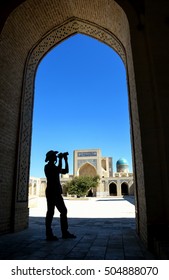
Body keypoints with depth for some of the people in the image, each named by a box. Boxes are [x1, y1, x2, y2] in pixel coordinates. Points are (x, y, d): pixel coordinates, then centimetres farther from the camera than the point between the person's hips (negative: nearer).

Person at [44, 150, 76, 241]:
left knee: (63, 211, 9)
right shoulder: (48, 166, -8)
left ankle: (65, 232, 16)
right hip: (51, 192, -9)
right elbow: (59, 170, -24)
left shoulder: (54, 167, 20)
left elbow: (66, 171, 19)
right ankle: (49, 234, 4)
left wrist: (66, 160, 13)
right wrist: (60, 159, -14)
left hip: (57, 192, 9)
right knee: (50, 212, -5)